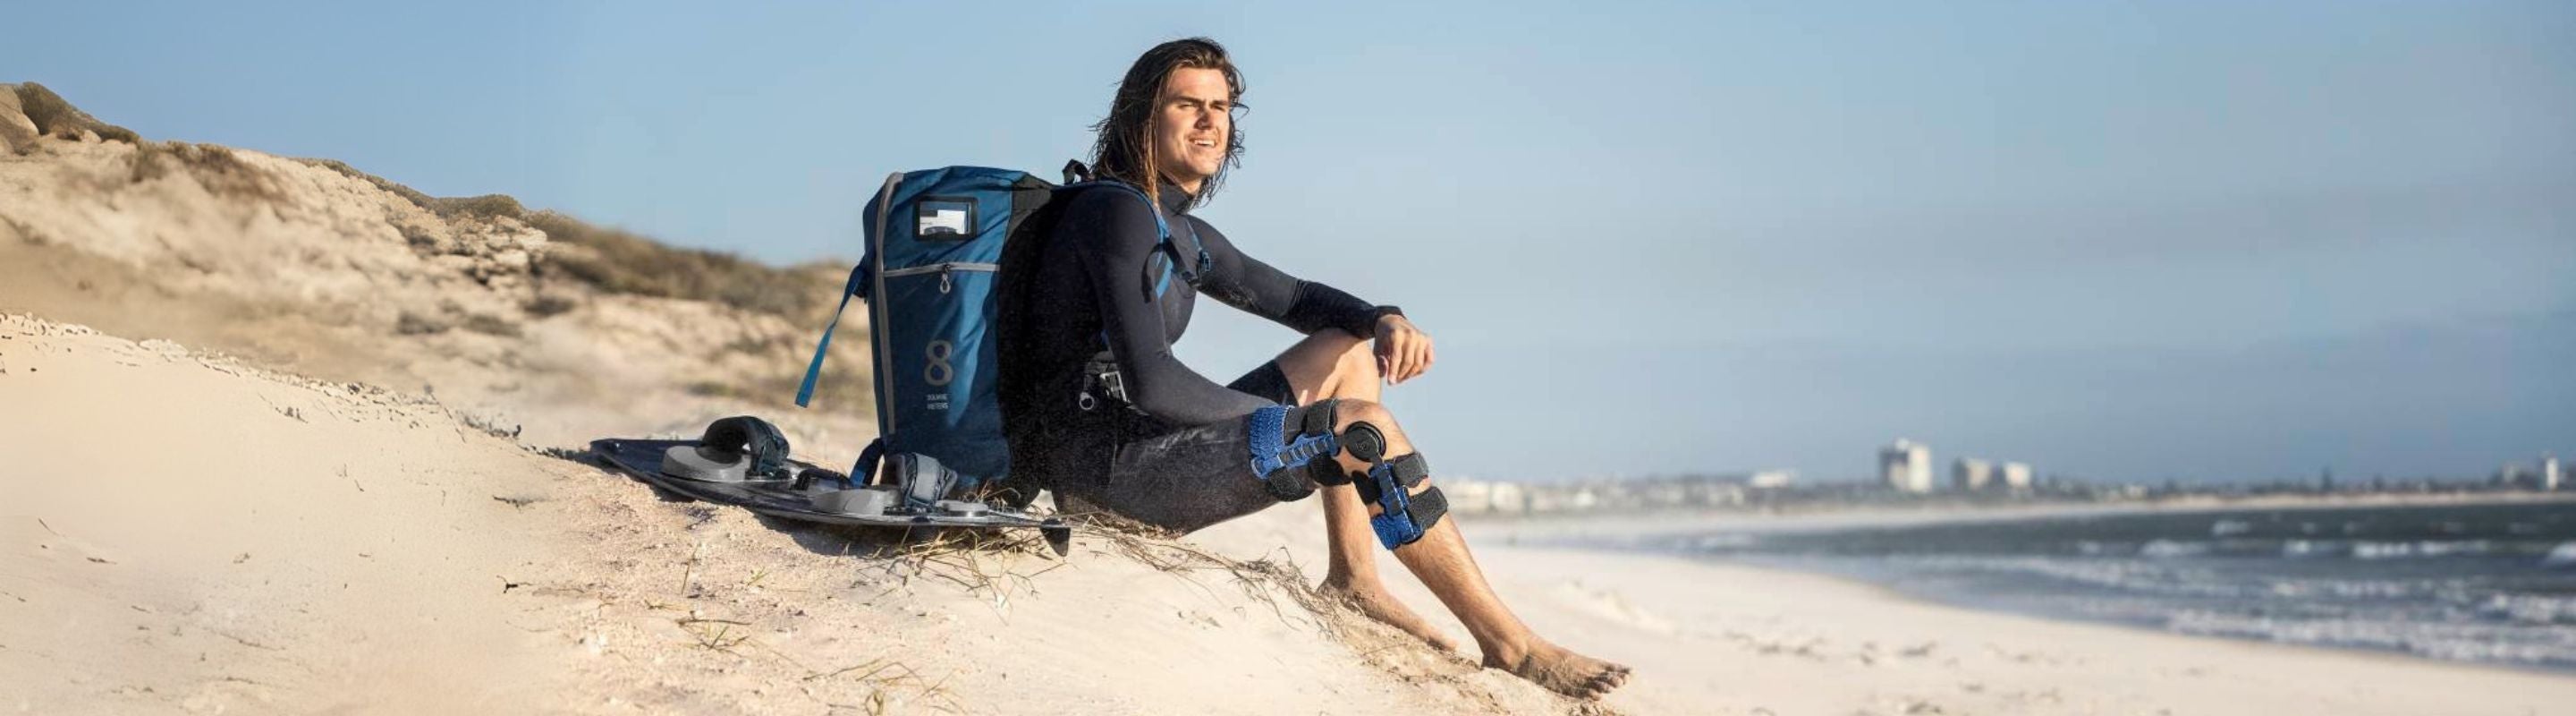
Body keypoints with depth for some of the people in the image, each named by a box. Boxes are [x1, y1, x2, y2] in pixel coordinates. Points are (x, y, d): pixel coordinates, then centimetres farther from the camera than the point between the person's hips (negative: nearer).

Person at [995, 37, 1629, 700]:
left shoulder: (1182, 234, 15)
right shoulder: (1119, 212, -14)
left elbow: (1294, 298, 24)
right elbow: (1150, 382, -23)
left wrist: (1389, 321, 2)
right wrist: (1284, 421, -11)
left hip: (1136, 442, 11)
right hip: (1103, 463, -11)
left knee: (1349, 349, 17)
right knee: (1364, 427, -17)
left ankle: (1352, 578, 9)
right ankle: (1510, 645, -12)